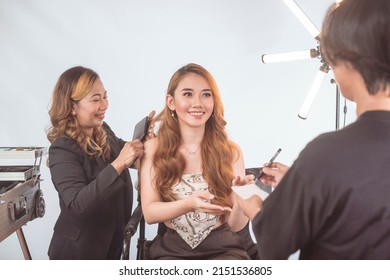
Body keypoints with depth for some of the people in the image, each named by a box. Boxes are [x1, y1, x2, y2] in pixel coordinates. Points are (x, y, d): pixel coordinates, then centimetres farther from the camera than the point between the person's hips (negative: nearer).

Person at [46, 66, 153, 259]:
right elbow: (78, 205, -34)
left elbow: (132, 160, 16)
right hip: (77, 250, -7)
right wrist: (118, 164, -38)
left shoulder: (104, 131, -2)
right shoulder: (62, 149, -23)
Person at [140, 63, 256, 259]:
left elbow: (236, 225, -3)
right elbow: (149, 213, -8)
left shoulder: (230, 150, 0)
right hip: (172, 248, 1)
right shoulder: (153, 148, 0)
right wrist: (188, 203, -27)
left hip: (223, 247, 0)